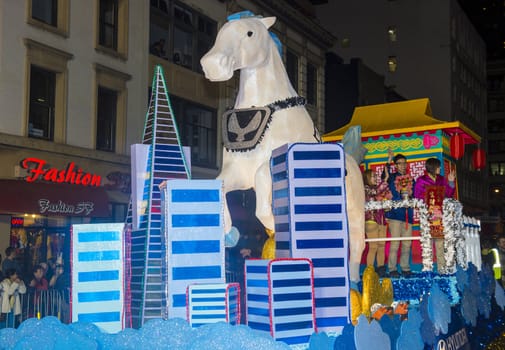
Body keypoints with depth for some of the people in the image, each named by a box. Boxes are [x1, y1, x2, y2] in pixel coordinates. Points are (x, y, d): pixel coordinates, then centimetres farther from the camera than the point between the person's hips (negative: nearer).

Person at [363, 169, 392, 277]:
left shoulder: (376, 188, 16)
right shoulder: (365, 188, -6)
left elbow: (388, 197, 16)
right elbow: (376, 191, -25)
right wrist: (386, 179, -22)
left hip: (381, 221, 7)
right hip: (371, 221, -7)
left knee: (381, 246, 8)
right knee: (373, 247, -9)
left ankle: (381, 270, 15)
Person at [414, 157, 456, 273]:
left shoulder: (441, 180, 16)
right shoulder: (421, 180, 3)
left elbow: (448, 194, 16)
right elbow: (417, 196, -2)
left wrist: (450, 182, 5)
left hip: (440, 214, 4)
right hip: (427, 215, -4)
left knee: (440, 240, 2)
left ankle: (441, 267, 6)